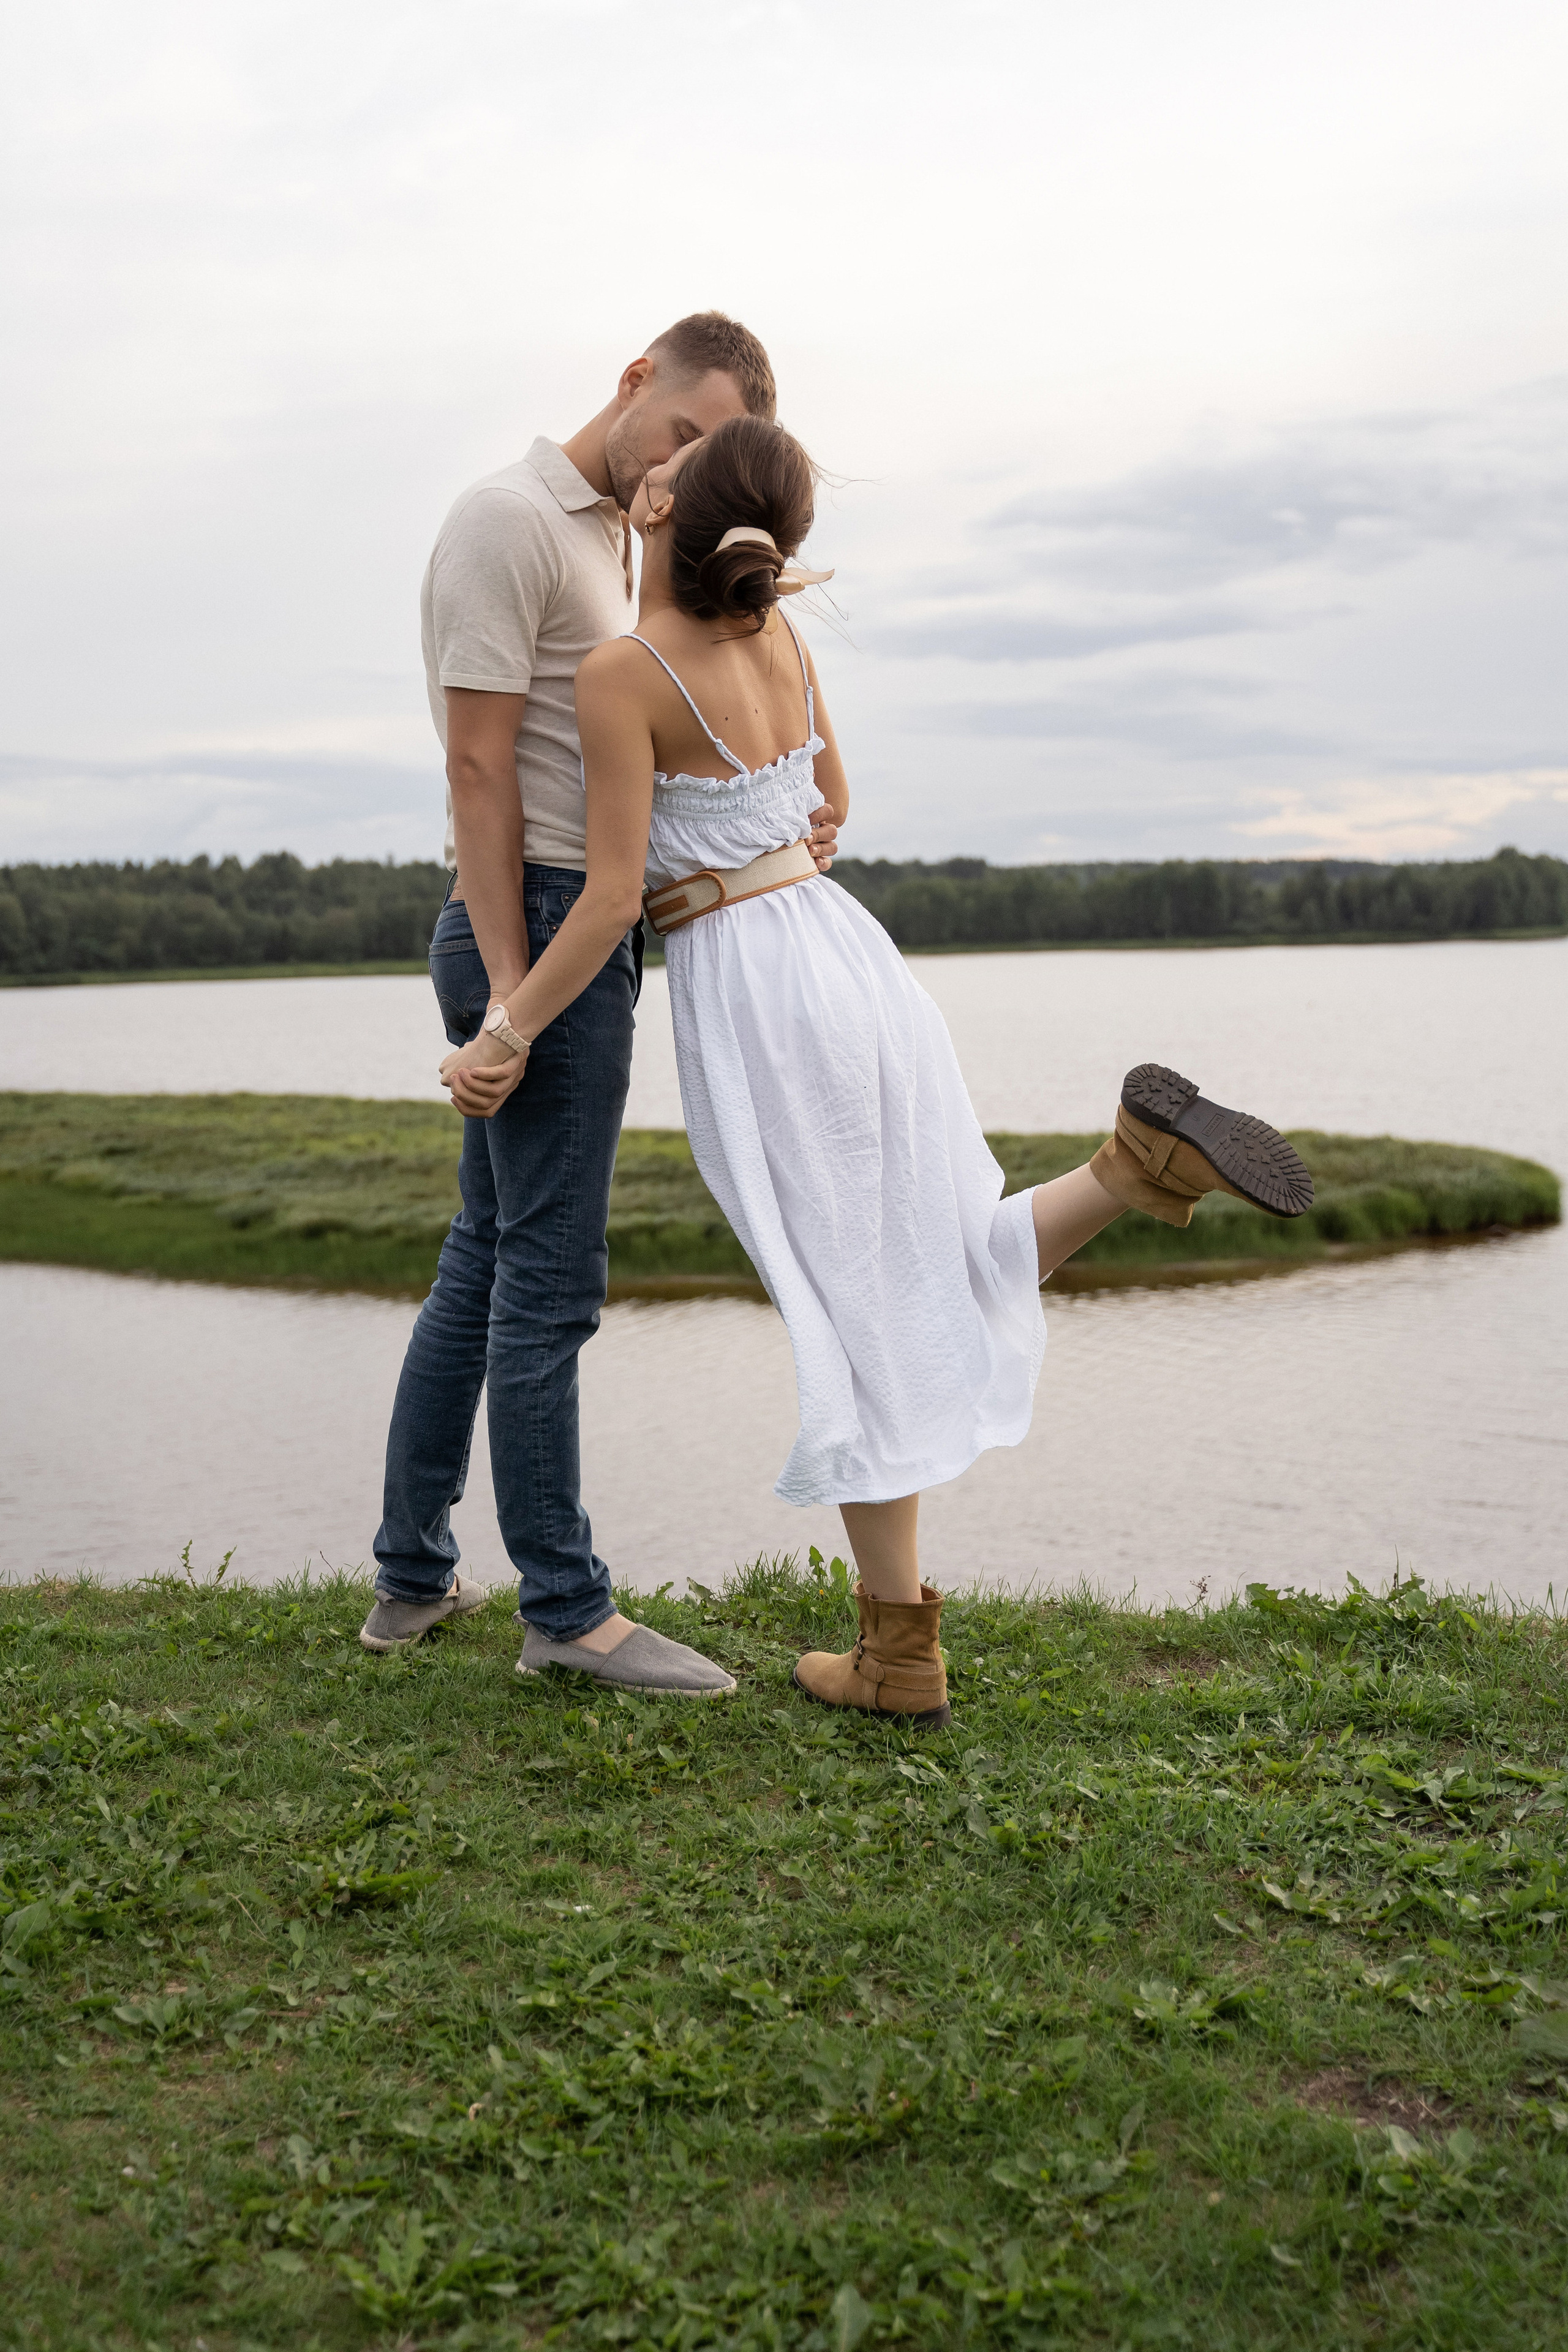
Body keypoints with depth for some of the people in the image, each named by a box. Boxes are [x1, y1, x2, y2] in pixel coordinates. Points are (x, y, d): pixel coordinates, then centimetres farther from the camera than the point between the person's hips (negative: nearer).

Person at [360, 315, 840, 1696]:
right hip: (540, 932, -11)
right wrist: (507, 985, -21)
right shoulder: (512, 520, -10)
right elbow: (480, 767, -16)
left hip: (577, 931, 11)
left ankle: (414, 1576, 23)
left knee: (488, 1259, 13)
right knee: (550, 1277, -5)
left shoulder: (614, 549, 21)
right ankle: (567, 1609, 3)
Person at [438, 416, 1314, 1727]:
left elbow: (615, 896, -15)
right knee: (949, 1265, 20)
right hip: (842, 943, 7)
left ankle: (904, 1654, 14)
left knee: (849, 1315, 1)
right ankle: (1138, 1161, -6)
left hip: (746, 990, -6)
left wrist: (507, 1037, -6)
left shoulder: (622, 676, -14)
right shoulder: (779, 637, 6)